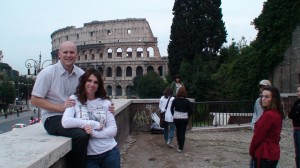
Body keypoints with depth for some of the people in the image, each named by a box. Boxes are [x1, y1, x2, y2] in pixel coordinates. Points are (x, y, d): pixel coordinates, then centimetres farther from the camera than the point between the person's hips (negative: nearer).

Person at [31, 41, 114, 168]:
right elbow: (35, 100, -8)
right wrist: (61, 107, -19)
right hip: (53, 118, -5)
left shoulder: (81, 74, 3)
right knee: (81, 135, -30)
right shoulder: (47, 73, -9)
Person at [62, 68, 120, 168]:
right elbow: (65, 122, -19)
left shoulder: (105, 102, 1)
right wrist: (96, 124, -15)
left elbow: (113, 130, -1)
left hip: (110, 152, 2)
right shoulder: (74, 99, -3)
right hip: (89, 156, -2)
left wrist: (94, 133, -17)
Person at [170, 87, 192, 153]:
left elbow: (172, 109, -2)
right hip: (184, 118, -1)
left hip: (176, 118, 1)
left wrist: (174, 115, 9)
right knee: (182, 133, 3)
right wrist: (188, 116, 6)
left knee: (178, 131, 20)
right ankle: (180, 148, -1)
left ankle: (179, 145, 34)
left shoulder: (175, 100, -5)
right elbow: (190, 110, -6)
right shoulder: (187, 101, -7)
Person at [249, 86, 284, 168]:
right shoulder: (277, 114, 7)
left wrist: (251, 151, -3)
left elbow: (258, 135, -17)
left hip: (264, 154, -9)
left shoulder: (268, 115, -22)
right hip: (273, 153, 9)